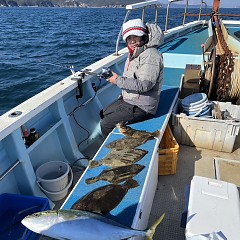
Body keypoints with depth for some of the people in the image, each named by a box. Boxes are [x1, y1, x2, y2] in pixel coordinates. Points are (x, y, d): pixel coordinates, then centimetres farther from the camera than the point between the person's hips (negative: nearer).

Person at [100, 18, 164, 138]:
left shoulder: (150, 55, -22)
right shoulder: (134, 54, 10)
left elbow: (144, 85, -30)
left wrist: (118, 80, -21)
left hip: (141, 107, -10)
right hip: (128, 100, 10)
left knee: (105, 124, -12)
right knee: (103, 114, 20)